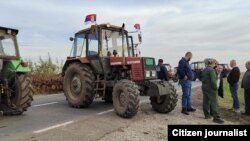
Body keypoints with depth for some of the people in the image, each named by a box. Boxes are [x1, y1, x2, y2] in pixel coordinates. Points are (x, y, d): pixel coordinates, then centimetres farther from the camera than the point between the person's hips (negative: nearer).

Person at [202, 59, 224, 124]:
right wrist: (215, 88, -11)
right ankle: (216, 117, -3)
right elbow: (213, 81, -21)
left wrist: (204, 85, 17)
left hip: (204, 87, 9)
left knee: (206, 101, 14)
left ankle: (206, 114, 23)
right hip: (210, 88, -8)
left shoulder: (204, 70, 10)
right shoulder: (212, 70, -16)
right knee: (214, 103, -5)